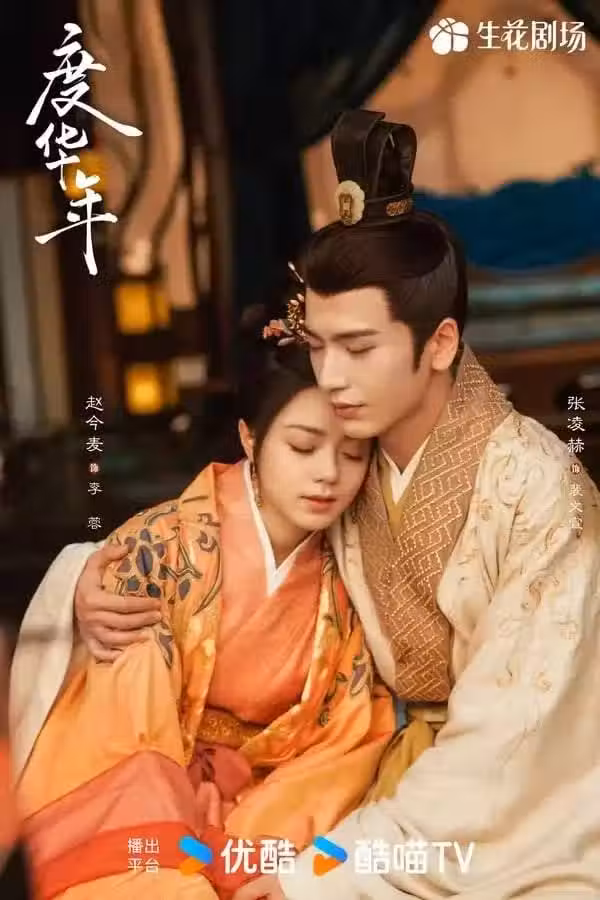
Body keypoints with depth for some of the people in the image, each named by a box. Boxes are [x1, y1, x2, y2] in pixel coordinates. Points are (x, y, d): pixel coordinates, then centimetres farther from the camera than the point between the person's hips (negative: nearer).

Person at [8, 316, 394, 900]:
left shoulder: (349, 575, -5)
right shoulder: (156, 552, -17)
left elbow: (350, 744, -2)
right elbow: (119, 752, -17)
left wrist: (243, 852, -14)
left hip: (266, 816, 4)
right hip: (145, 828, -4)